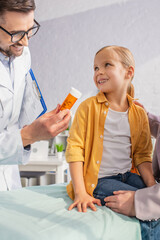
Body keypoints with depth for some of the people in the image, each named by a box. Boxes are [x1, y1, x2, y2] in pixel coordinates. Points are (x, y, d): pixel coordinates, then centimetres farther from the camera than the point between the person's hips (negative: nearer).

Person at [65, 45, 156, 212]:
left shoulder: (139, 114, 6)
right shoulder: (89, 107, -6)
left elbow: (142, 155, 11)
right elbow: (74, 149, -10)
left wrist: (153, 186, -4)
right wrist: (80, 193, -18)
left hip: (127, 176, 5)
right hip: (97, 181, -5)